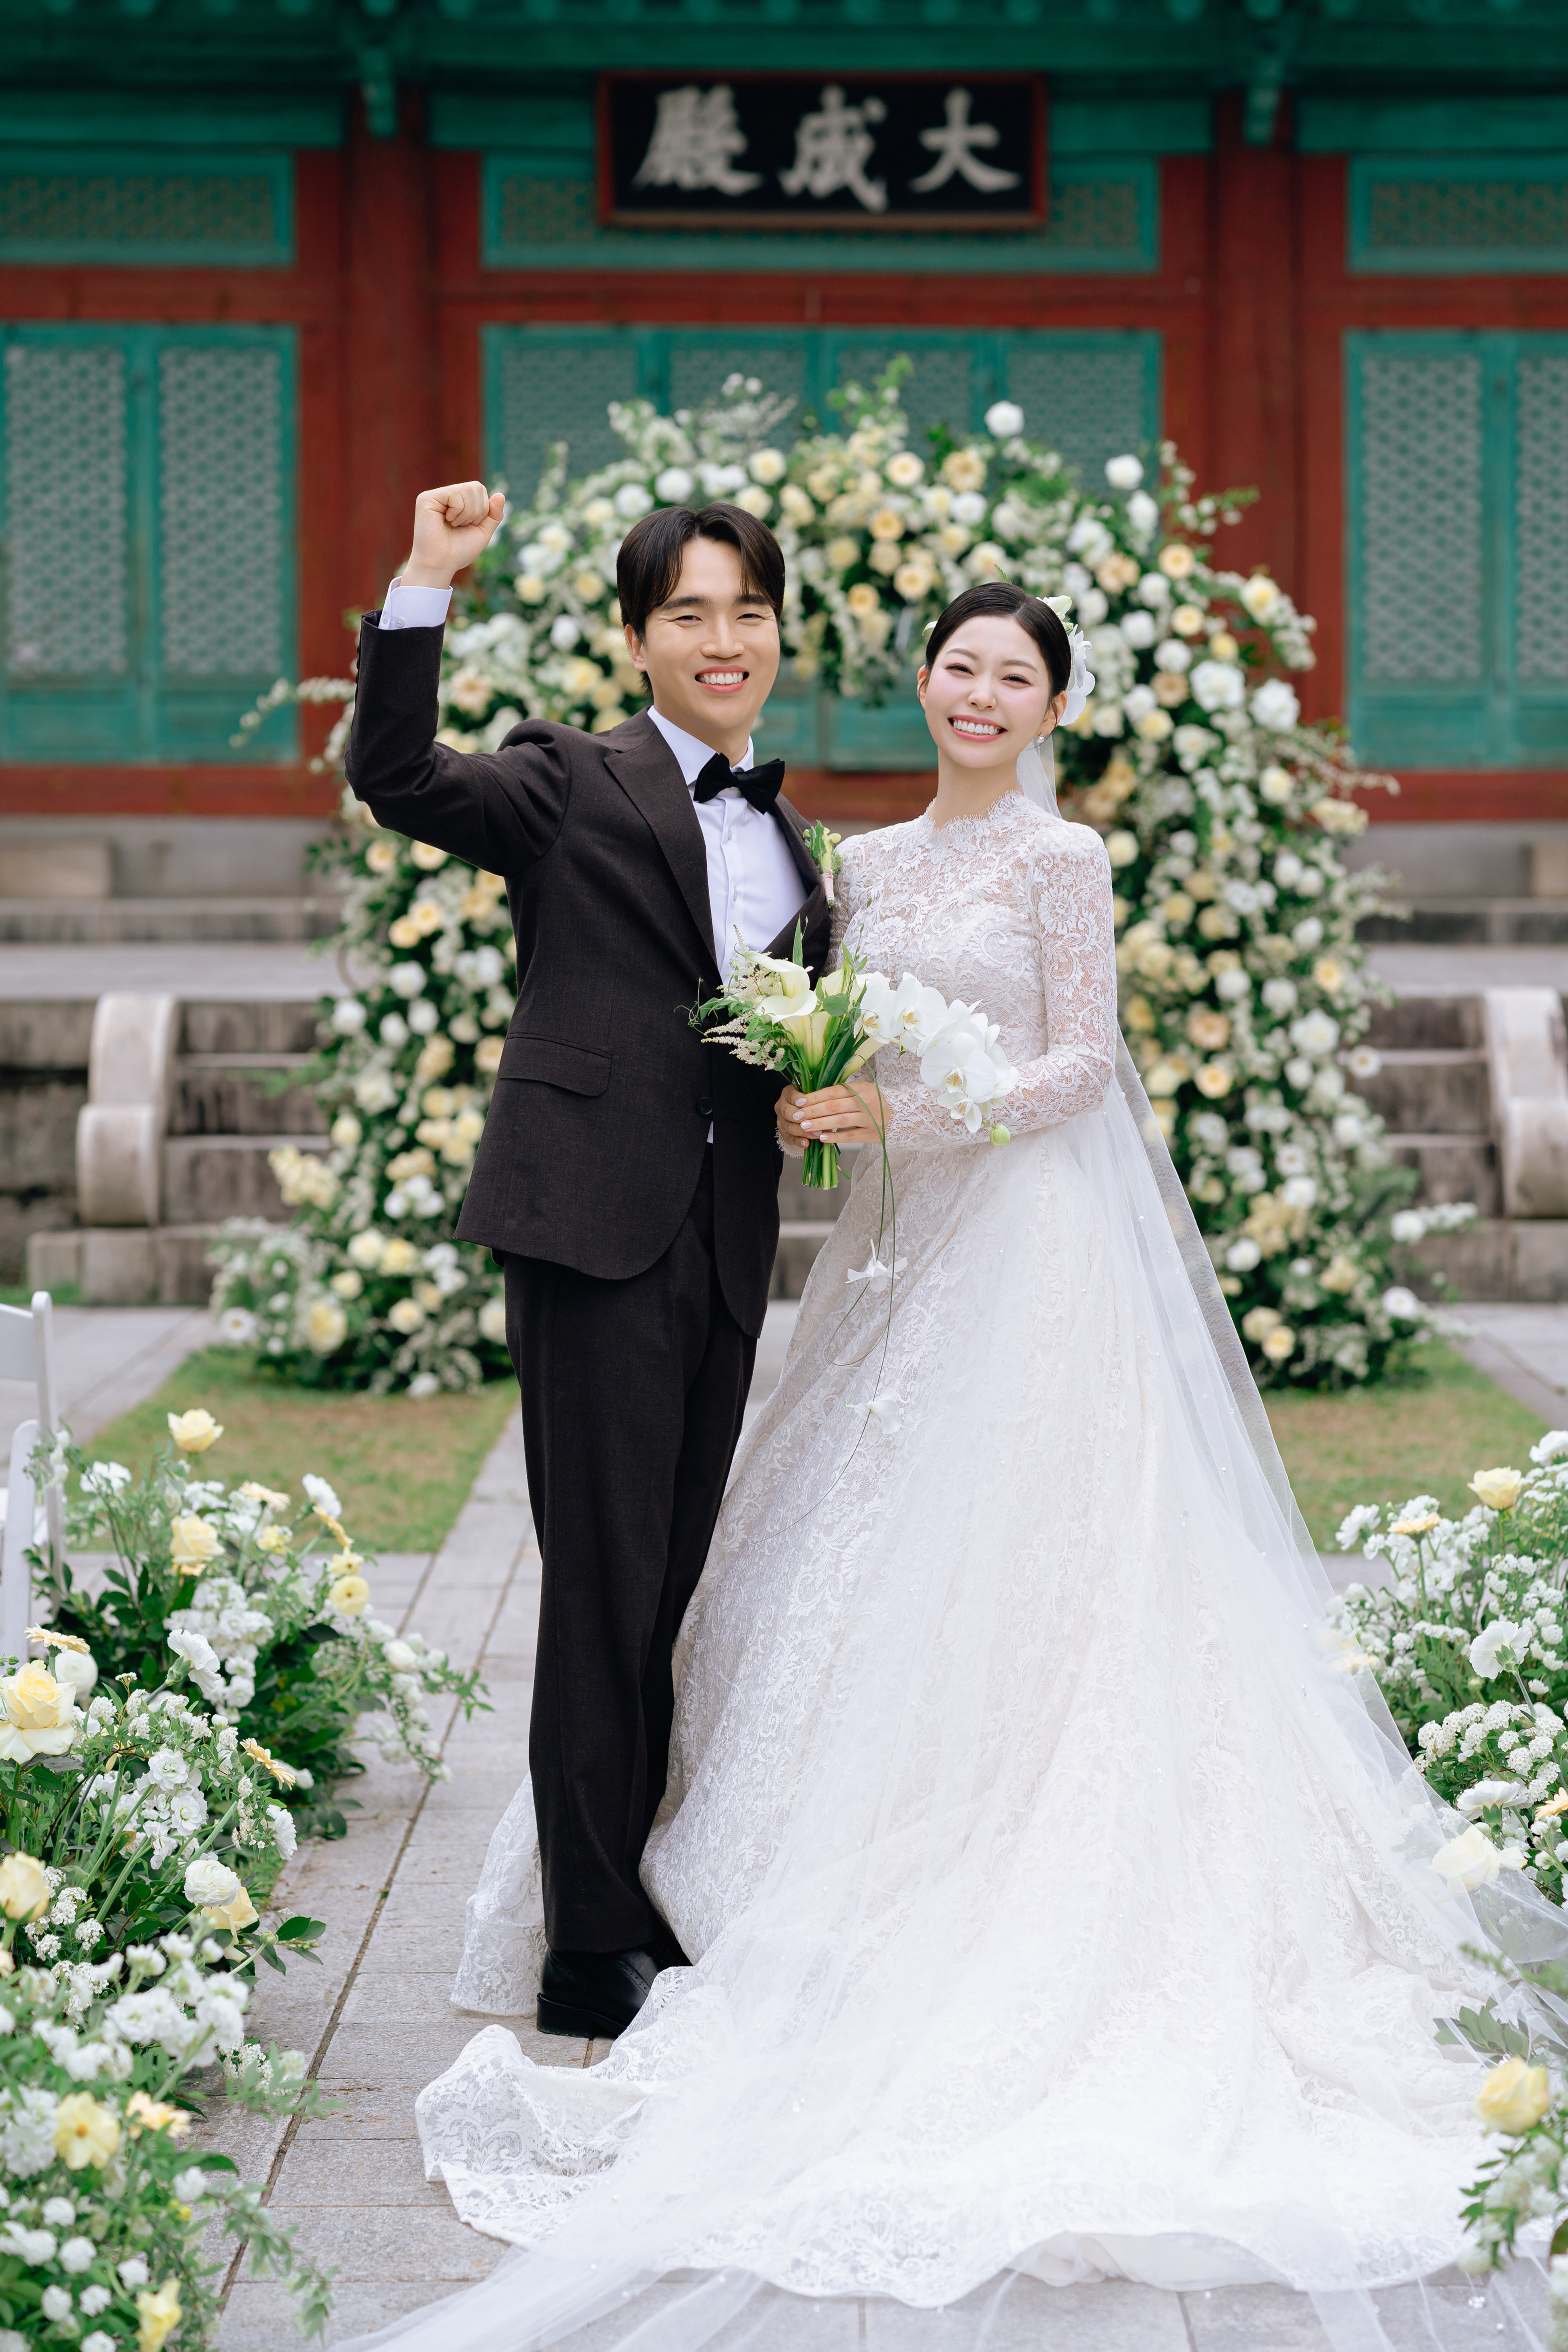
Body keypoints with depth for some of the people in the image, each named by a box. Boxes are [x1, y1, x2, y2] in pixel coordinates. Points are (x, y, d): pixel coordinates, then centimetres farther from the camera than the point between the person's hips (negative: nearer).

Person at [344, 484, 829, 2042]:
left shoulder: (784, 835, 18)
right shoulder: (573, 785, -1)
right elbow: (394, 777, -16)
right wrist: (425, 586, -25)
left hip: (725, 1253, 6)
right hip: (596, 1227, -6)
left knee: (669, 1590, 13)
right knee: (603, 1588, -4)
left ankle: (637, 1902, 24)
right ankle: (592, 1954, 2)